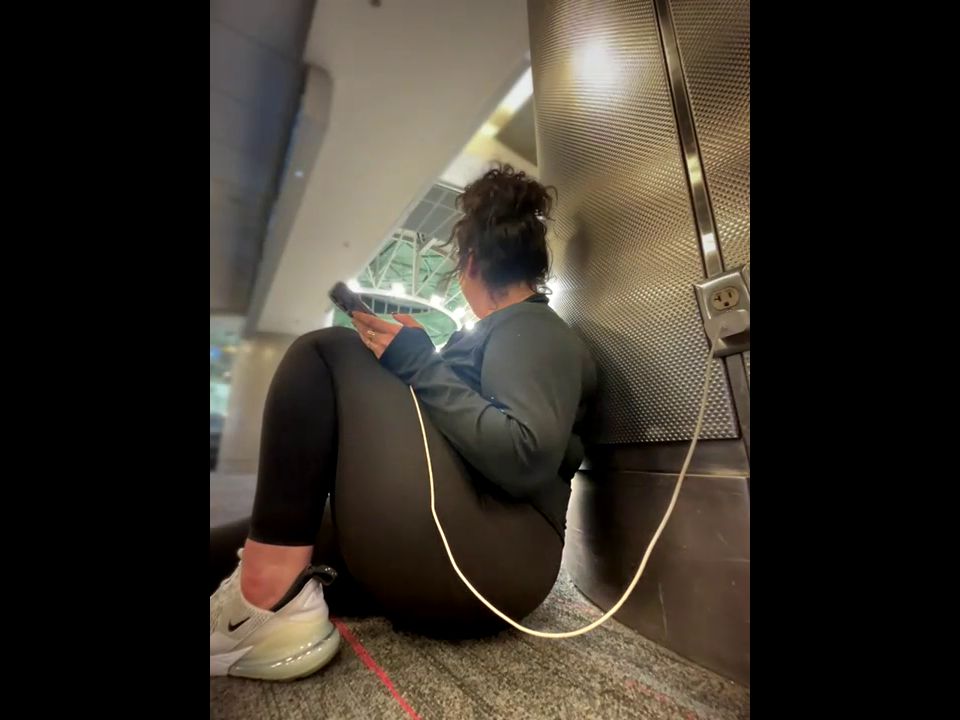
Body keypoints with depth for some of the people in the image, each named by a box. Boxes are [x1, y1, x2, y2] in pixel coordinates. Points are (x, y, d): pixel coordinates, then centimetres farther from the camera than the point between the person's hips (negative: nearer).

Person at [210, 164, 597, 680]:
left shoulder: (530, 327, -4)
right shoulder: (511, 332, 23)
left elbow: (526, 459, -21)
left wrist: (421, 368, -13)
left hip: (489, 562, -9)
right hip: (450, 560, 9)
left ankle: (269, 605, -14)